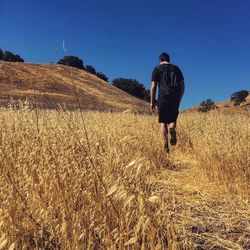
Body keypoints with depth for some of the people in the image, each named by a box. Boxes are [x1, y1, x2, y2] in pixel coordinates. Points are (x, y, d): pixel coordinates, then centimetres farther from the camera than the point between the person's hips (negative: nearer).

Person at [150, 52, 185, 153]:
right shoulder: (176, 68, 17)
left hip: (163, 97, -2)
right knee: (172, 119, 16)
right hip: (175, 98, 2)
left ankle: (165, 145, -3)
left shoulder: (157, 69, 8)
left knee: (163, 122, 6)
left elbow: (153, 86, -1)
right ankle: (172, 128, -19)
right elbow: (182, 86, 12)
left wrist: (152, 101, 3)